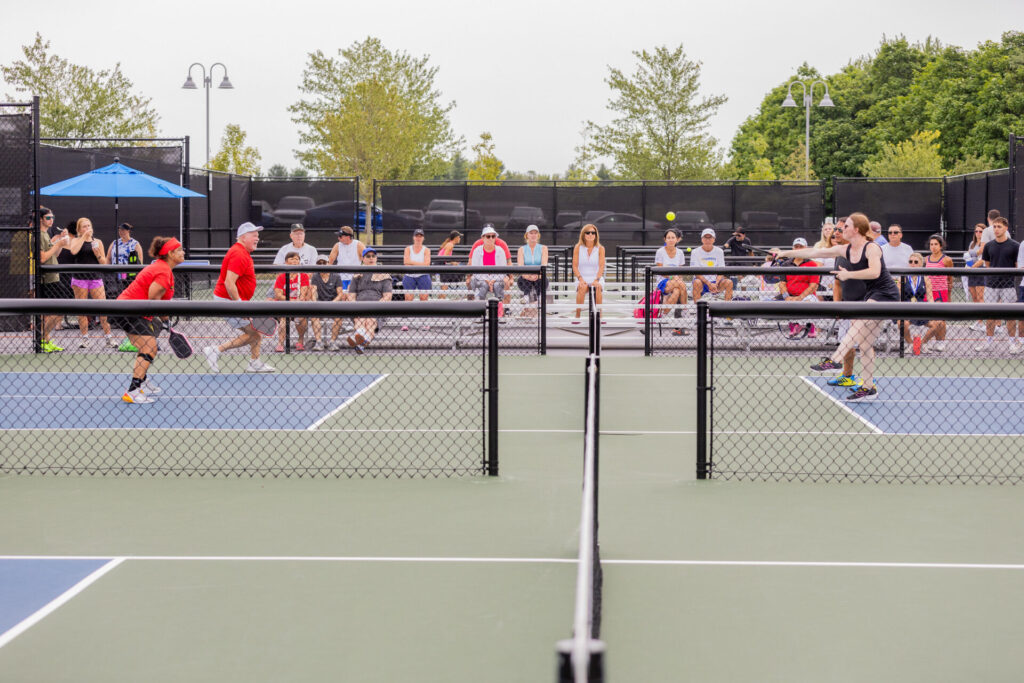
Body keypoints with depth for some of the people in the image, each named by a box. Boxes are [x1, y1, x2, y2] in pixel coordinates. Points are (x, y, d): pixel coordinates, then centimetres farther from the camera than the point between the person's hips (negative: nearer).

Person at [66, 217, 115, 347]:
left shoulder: (98, 242, 11)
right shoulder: (75, 240, 6)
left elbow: (104, 263, 8)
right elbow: (73, 251, -19)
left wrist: (97, 253, -9)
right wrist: (83, 237, -15)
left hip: (95, 278, 1)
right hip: (80, 277, -1)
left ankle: (108, 336, 0)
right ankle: (84, 337, 9)